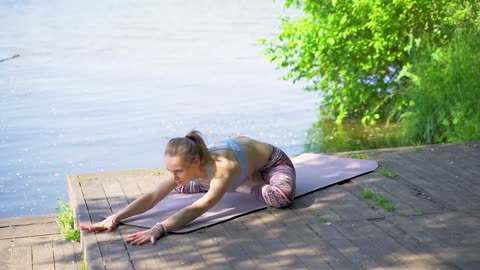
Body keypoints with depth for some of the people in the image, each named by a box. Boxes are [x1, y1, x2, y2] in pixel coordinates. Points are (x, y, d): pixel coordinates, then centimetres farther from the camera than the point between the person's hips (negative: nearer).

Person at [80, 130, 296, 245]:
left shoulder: (223, 169, -48)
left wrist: (159, 228, -70)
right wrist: (116, 217, -44)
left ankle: (245, 185, -7)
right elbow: (152, 196, -31)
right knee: (181, 187, 8)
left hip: (271, 160, -6)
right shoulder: (186, 166, -28)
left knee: (282, 196, -40)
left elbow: (198, 208, -58)